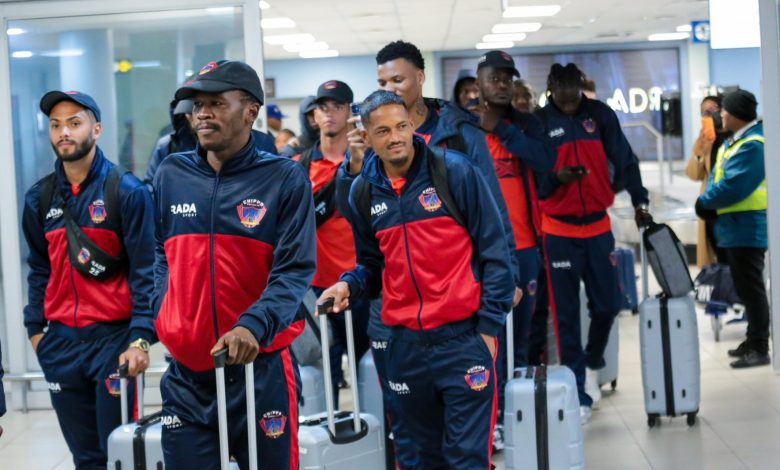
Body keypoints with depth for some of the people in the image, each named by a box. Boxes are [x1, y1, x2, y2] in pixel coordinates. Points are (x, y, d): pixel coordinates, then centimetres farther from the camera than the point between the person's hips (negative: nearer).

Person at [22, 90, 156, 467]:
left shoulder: (126, 191, -6)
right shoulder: (39, 198, 9)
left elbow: (145, 269, -9)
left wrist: (141, 337, -16)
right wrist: (35, 328, 9)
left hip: (113, 337, -4)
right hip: (60, 342, 4)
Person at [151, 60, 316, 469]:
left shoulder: (285, 178, -4)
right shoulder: (170, 175, 7)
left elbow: (295, 269, -11)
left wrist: (254, 325, -25)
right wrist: (160, 315, 4)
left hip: (261, 369, -3)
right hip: (185, 372, 3)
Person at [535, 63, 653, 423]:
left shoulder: (600, 114, 0)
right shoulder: (539, 121, -6)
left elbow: (624, 159, 0)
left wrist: (638, 200, -8)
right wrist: (556, 178, -26)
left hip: (598, 225, 2)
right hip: (558, 230, -2)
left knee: (608, 303, 5)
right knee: (567, 314, 0)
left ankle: (592, 364, 33)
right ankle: (579, 392, 7)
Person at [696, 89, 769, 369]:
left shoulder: (753, 145, -19)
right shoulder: (732, 142, 15)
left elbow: (733, 187, -26)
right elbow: (716, 178, 15)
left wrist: (704, 203, -11)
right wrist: (711, 205, -4)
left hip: (747, 227, -10)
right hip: (735, 226, 10)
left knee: (751, 288, -7)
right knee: (745, 287, 16)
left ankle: (760, 349, -2)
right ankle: (753, 341, 25)